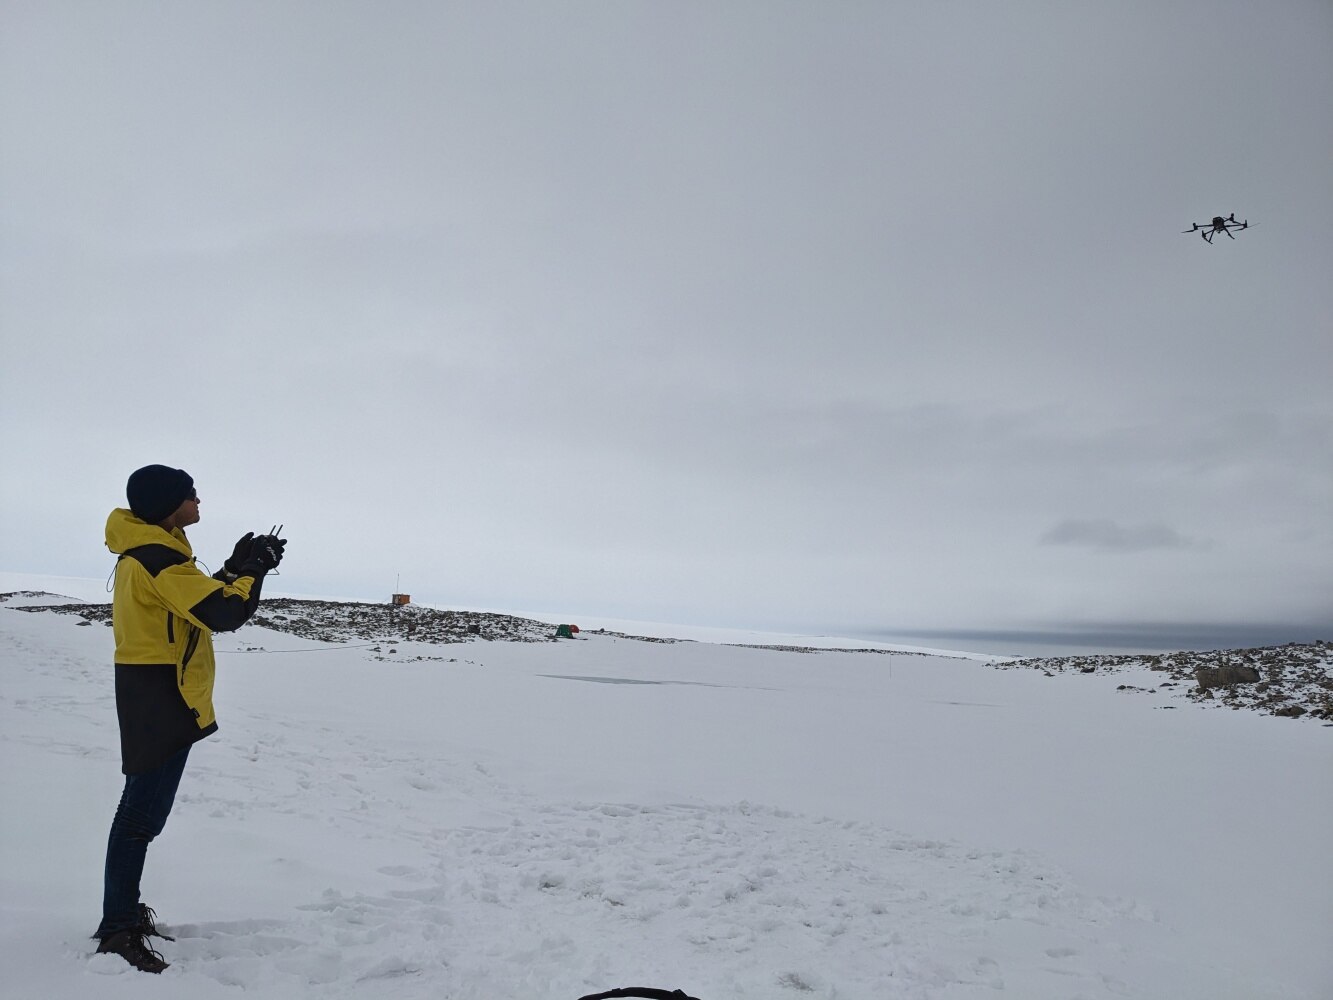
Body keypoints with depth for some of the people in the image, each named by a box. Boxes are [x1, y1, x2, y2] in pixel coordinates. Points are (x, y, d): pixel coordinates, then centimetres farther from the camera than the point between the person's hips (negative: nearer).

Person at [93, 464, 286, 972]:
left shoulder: (146, 550, 13)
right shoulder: (158, 556, -20)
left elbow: (198, 602, 16)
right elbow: (224, 614, -26)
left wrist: (237, 567, 7)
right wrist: (254, 567, -11)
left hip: (153, 693, 11)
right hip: (163, 696, -11)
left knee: (143, 804, 18)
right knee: (143, 811, -5)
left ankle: (123, 912, 30)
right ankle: (117, 931, 4)